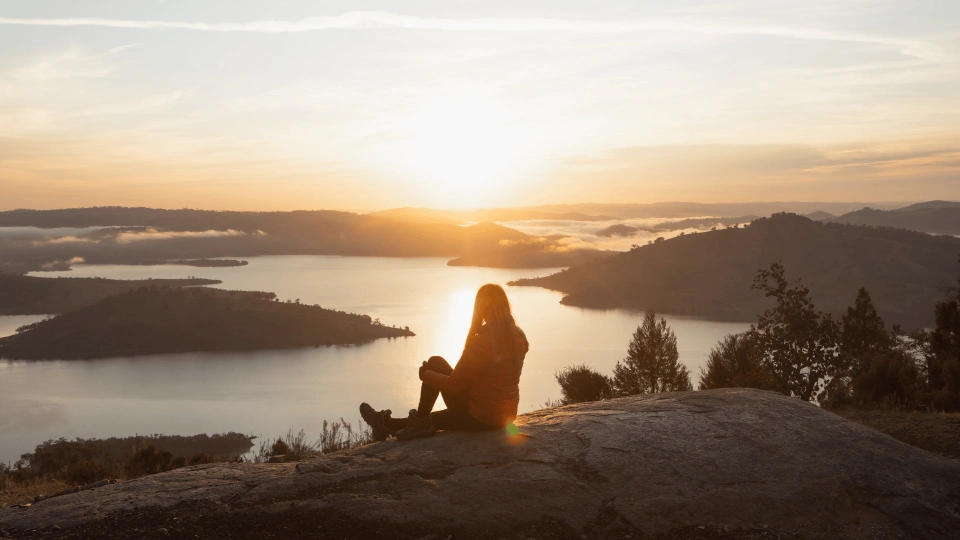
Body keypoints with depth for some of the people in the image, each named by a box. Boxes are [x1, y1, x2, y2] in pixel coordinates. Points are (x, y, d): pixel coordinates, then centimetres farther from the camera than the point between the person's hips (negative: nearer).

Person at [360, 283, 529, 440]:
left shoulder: (482, 342, -22)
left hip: (480, 416, -7)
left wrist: (425, 374, 1)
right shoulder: (519, 337, -1)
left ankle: (420, 421, 19)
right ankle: (388, 423, 34)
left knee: (436, 364, 6)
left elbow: (453, 386, -15)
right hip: (505, 415, 7)